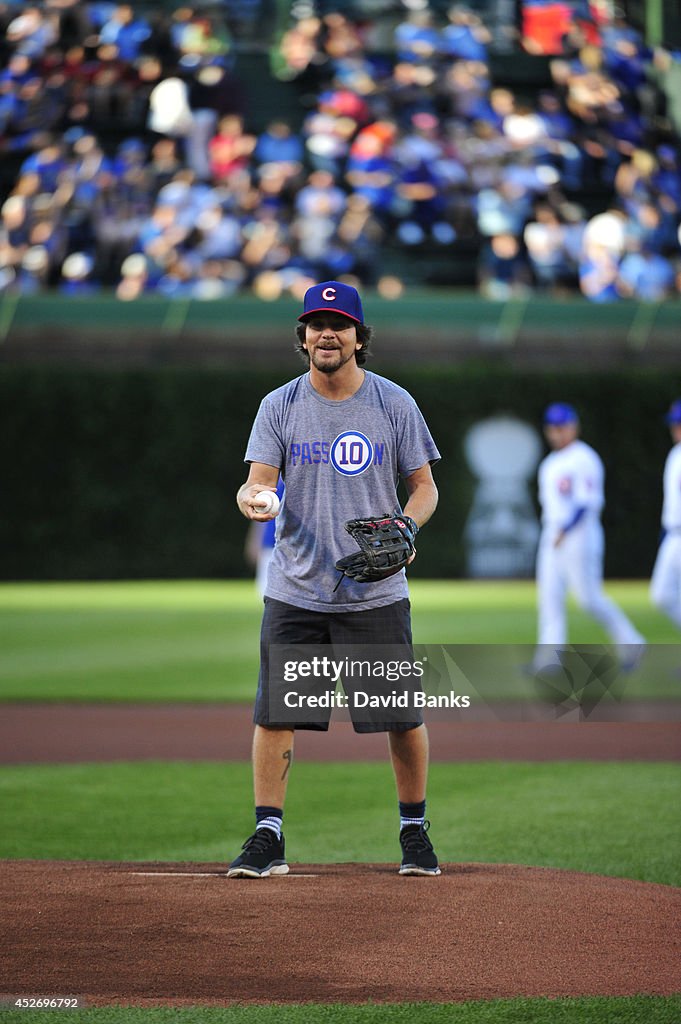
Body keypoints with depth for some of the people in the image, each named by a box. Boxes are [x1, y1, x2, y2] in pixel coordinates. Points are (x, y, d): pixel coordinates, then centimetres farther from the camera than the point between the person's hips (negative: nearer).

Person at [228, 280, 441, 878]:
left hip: (376, 594, -1)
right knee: (273, 712, -3)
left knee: (404, 716, 1)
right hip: (295, 592, 1)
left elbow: (424, 486, 5)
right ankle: (268, 839, 5)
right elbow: (261, 479, -5)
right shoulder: (280, 406, 2)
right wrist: (250, 499, -29)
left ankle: (414, 830, 19)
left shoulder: (394, 403, 1)